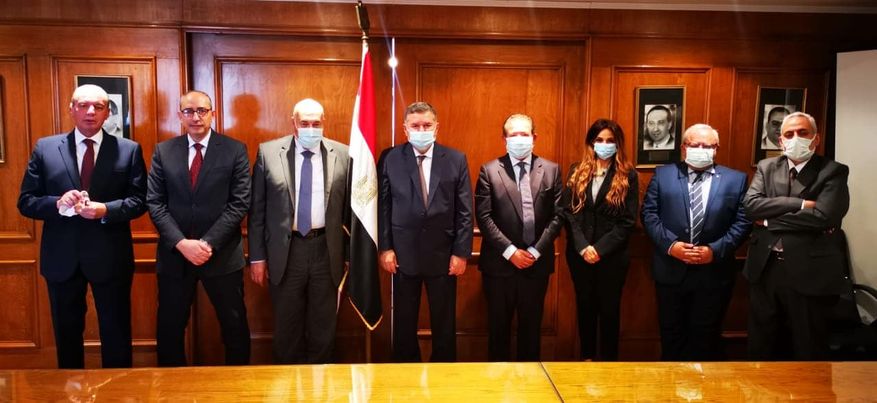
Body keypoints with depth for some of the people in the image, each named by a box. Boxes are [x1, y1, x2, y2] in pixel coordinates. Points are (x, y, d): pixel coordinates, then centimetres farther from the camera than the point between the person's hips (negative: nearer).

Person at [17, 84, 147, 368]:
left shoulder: (129, 150, -1)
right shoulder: (45, 148, 2)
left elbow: (139, 201, -4)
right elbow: (26, 201, 1)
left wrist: (105, 210, -21)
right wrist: (58, 203, -18)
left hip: (111, 256, -2)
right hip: (61, 257, 2)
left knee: (116, 333, 10)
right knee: (66, 332, 18)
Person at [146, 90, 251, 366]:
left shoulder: (235, 150, -2)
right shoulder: (163, 151, 5)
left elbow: (239, 203, -7)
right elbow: (155, 203, 0)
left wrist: (208, 243, -15)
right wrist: (181, 243, -13)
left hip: (222, 254, -2)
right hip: (174, 254, 2)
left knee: (234, 326, 9)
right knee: (169, 328, 12)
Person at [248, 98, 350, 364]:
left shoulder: (342, 155, -1)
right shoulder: (268, 152, -2)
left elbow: (349, 208, 3)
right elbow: (257, 209, 0)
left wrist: (350, 254, 3)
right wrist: (257, 256, -2)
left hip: (327, 251, 1)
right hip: (285, 251, 0)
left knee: (324, 327, 13)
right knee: (286, 327, 13)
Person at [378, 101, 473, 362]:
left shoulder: (456, 160, 0)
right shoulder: (390, 159, 0)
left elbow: (465, 211, 0)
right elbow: (382, 206, 0)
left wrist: (461, 252, -4)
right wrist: (384, 248, -5)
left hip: (443, 255, 0)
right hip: (403, 253, 0)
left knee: (444, 324, 11)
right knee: (404, 324, 12)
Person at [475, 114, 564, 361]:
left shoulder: (551, 170, 4)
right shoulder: (489, 170, -2)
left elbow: (557, 216, 0)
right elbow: (484, 217, -7)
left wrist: (536, 251, -9)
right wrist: (510, 251, -13)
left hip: (537, 262, 2)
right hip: (499, 262, -1)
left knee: (532, 325, 12)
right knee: (499, 325, 10)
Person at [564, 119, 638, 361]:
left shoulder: (628, 175, -2)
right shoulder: (577, 171, 4)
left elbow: (628, 221, -6)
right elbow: (569, 211, -2)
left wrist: (600, 248, -14)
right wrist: (582, 247, -13)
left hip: (612, 255, -2)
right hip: (579, 254, 2)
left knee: (609, 308, 8)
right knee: (584, 305, 13)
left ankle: (609, 361, 22)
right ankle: (587, 357, 28)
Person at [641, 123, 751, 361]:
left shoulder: (736, 180, 4)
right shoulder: (663, 175, 4)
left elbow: (742, 222, -2)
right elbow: (649, 214, -2)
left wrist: (716, 250, -14)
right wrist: (670, 245, -15)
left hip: (713, 273, 0)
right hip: (671, 271, 0)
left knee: (705, 337, 11)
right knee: (671, 334, 13)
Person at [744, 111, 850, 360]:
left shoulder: (833, 172, -4)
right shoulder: (766, 167, 8)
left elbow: (822, 216, -19)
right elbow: (751, 204, -8)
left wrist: (769, 221, -11)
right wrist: (800, 203, -16)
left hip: (809, 274, -3)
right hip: (765, 270, 4)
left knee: (808, 353, 11)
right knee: (762, 349, 16)